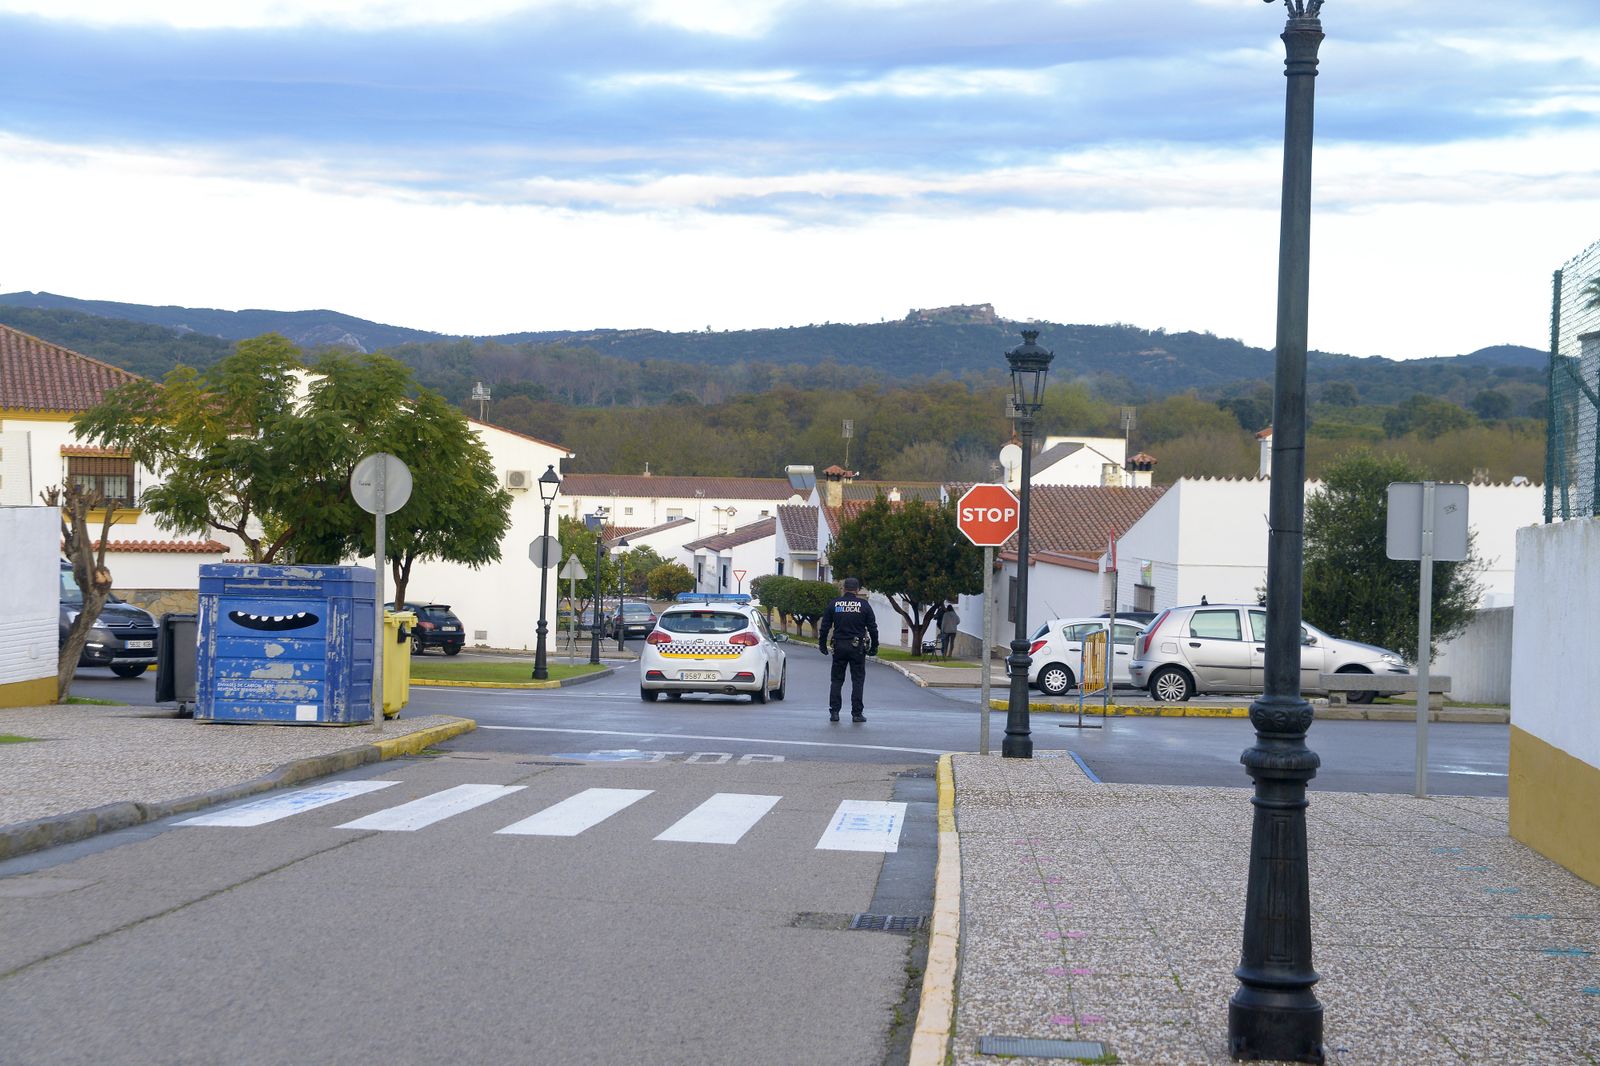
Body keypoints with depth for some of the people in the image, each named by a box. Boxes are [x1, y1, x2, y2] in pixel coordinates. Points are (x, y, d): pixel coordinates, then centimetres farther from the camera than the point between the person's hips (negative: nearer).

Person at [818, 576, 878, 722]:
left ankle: (834, 712, 5)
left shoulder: (834, 604, 2)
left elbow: (825, 627, 4)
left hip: (839, 646, 1)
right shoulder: (864, 605, 0)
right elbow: (872, 628, 1)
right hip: (857, 648, -1)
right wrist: (874, 647, 10)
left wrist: (822, 644, 13)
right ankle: (857, 713, 1)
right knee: (858, 680, 4)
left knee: (836, 680, 9)